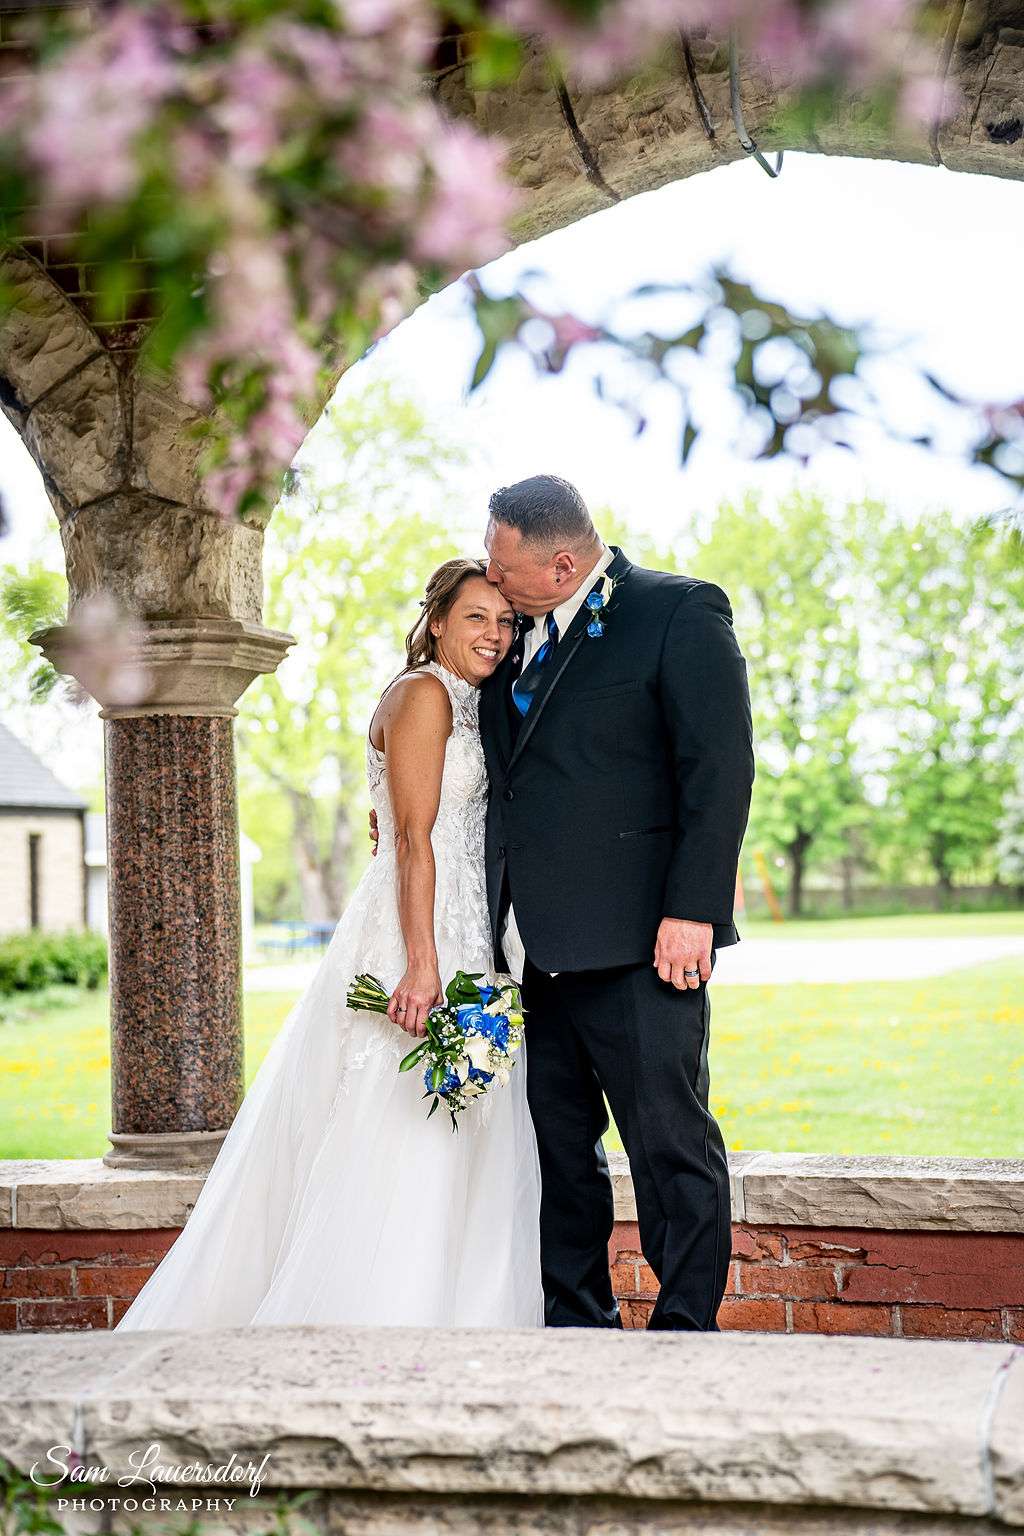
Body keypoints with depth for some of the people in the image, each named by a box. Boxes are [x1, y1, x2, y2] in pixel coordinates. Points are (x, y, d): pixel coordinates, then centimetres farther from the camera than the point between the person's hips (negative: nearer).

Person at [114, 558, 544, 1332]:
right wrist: (423, 964, -24)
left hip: (462, 940, 9)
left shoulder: (467, 703, 19)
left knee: (450, 1146, 9)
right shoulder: (423, 693, -9)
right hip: (417, 934, -9)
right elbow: (413, 839, -17)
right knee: (401, 1146, -8)